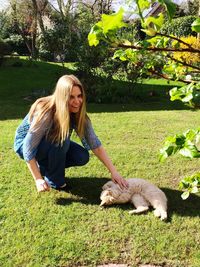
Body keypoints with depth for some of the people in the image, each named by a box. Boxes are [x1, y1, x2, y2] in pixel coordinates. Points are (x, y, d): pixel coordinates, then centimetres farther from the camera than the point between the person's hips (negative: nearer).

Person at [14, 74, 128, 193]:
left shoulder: (78, 115, -19)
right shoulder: (46, 113, -35)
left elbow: (95, 144, -19)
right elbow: (28, 149, -31)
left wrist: (114, 171, -25)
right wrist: (38, 179, -29)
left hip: (51, 145, 5)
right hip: (25, 143, -5)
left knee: (82, 157, -15)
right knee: (61, 139, -33)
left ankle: (45, 167, 8)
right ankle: (54, 180, -11)